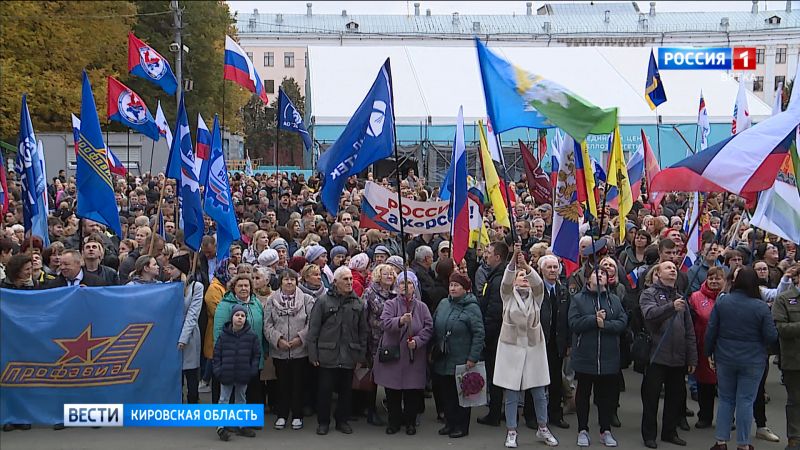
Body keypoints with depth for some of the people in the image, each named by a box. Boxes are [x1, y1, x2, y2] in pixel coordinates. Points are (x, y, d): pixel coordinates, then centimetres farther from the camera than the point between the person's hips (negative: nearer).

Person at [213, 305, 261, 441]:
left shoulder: (251, 336, -3)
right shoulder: (223, 335, -5)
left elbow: (256, 354, 3)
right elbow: (216, 354, 1)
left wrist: (253, 369, -5)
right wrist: (218, 370, -6)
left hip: (243, 375, 2)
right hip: (226, 374, -2)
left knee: (241, 399, 15)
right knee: (224, 399, 3)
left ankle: (241, 425, 26)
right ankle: (221, 427, 6)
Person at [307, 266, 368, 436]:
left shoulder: (357, 304, 7)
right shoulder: (323, 301, -3)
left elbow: (363, 331, 10)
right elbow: (313, 329, -3)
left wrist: (362, 355, 6)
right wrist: (313, 353, -7)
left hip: (349, 356, 3)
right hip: (327, 355, -3)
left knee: (346, 390, 10)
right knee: (325, 389, 3)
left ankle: (342, 420, 24)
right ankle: (323, 422, 17)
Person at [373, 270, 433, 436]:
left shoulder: (421, 307, 5)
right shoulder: (390, 304, 0)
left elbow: (429, 327, 0)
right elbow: (385, 323, -17)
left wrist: (417, 341, -15)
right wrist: (400, 321, -35)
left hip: (414, 356, 1)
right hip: (392, 355, -1)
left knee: (412, 391, 5)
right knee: (392, 391, 6)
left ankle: (410, 422, 20)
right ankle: (394, 421, 20)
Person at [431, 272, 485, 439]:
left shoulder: (471, 308, -10)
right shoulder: (443, 304, 8)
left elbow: (479, 334, -13)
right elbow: (434, 328, 14)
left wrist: (473, 358, -17)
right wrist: (433, 350, 10)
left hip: (462, 361, -5)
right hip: (443, 360, 6)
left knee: (461, 393, 4)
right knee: (446, 392, 11)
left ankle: (461, 426, 15)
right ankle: (449, 423, 24)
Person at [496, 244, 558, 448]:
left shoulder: (536, 296, 5)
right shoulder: (508, 295, 2)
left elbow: (538, 282, -16)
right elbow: (506, 280, -18)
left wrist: (527, 266, -35)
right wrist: (514, 259, -35)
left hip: (534, 348, 2)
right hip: (511, 348, -1)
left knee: (539, 393, 7)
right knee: (511, 394, 2)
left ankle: (543, 429, 23)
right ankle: (511, 432, 12)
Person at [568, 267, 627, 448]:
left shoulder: (614, 300, 9)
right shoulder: (578, 299, 1)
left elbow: (623, 322, -4)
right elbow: (574, 323, -11)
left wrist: (604, 324, -17)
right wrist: (594, 319, -19)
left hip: (609, 357, 2)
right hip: (585, 357, -2)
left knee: (607, 395, 8)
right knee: (583, 393, 8)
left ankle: (606, 431, 19)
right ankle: (583, 430, 18)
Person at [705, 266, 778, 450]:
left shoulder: (721, 302, -7)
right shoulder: (761, 307, -13)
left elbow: (711, 331, -3)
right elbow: (771, 336, -10)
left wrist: (710, 353, 9)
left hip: (725, 359, 2)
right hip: (753, 362, -2)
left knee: (726, 400, 14)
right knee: (745, 401, 5)